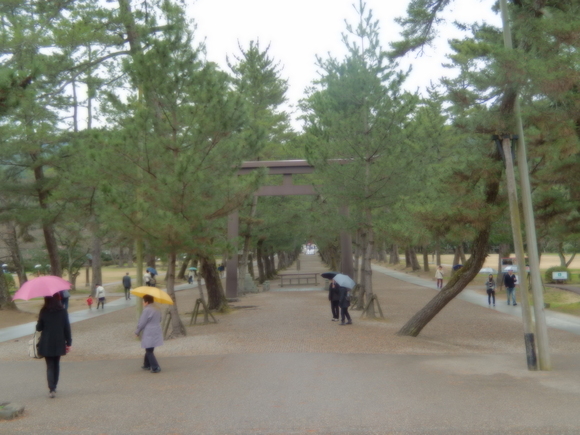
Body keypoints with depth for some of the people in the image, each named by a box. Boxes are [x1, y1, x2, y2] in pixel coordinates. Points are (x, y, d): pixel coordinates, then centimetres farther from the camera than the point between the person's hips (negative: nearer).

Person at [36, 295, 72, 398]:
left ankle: (51, 389, -10)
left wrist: (38, 324, 21)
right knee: (56, 364, 17)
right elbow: (67, 328, -4)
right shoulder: (62, 311, -4)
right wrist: (69, 342, 3)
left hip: (46, 344, -2)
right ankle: (54, 387, 26)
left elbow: (39, 327, -3)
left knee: (50, 366, 2)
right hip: (59, 343, 2)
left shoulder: (43, 312, -8)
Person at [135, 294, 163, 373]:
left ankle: (155, 368, -6)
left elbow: (142, 323, -15)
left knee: (149, 351, -1)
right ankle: (147, 365, 33)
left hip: (149, 335, -9)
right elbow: (159, 320, 18)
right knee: (149, 350, 22)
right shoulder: (157, 310, 10)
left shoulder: (147, 310, -18)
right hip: (156, 333, 9)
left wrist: (137, 332, -2)